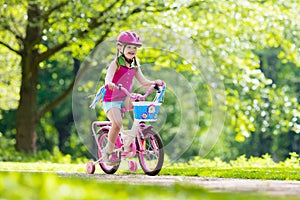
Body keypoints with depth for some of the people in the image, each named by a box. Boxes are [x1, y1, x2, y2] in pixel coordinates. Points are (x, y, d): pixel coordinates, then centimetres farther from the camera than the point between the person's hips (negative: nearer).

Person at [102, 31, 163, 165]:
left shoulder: (135, 66, 10)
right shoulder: (116, 63, -9)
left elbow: (143, 82, 10)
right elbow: (108, 77, -25)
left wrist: (155, 83, -9)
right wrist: (109, 84, -48)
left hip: (125, 99, 6)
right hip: (111, 101, -6)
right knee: (117, 123, -29)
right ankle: (109, 151, -11)